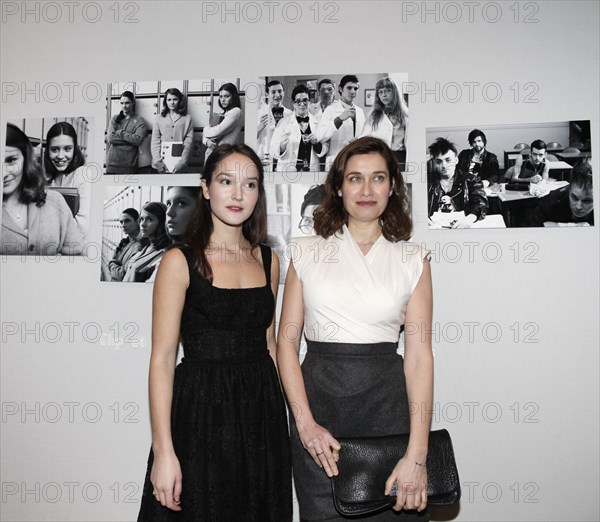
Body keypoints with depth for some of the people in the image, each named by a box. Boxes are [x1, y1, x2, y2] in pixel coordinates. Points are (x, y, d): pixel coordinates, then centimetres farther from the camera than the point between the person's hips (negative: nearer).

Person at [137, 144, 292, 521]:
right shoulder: (181, 261, -8)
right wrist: (164, 451, -15)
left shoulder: (268, 260, 7)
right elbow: (162, 358, -11)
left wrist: (283, 412, 10)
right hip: (201, 409, -4)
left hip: (262, 409, 5)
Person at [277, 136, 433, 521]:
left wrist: (417, 455, -11)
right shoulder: (308, 252, 4)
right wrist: (305, 423, -8)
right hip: (318, 397, 0)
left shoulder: (412, 260, 2)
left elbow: (419, 356, -4)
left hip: (387, 405, 0)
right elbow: (287, 341, 2)